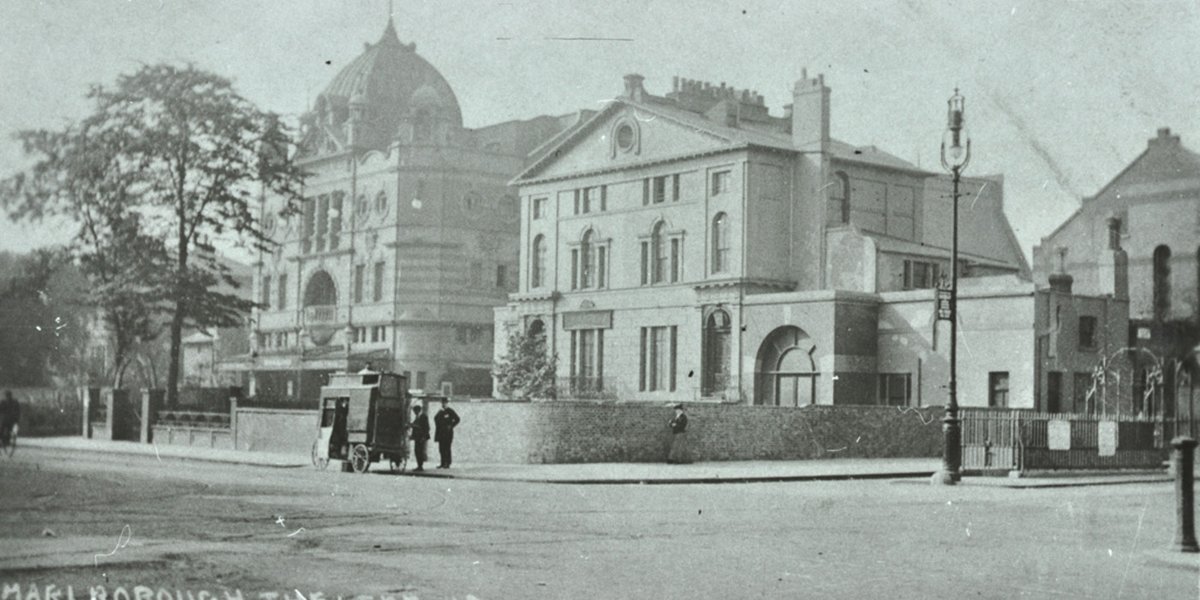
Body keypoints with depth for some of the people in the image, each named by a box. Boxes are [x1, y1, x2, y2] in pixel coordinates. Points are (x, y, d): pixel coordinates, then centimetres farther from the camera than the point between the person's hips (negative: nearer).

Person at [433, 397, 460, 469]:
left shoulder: (450, 411, -5)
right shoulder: (441, 412, 16)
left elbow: (457, 419, -10)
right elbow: (436, 418, 27)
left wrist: (451, 426, -11)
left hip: (447, 433, -7)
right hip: (441, 433, 7)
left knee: (446, 448, -8)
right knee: (441, 449, 7)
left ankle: (447, 464, -6)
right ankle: (443, 463, 12)